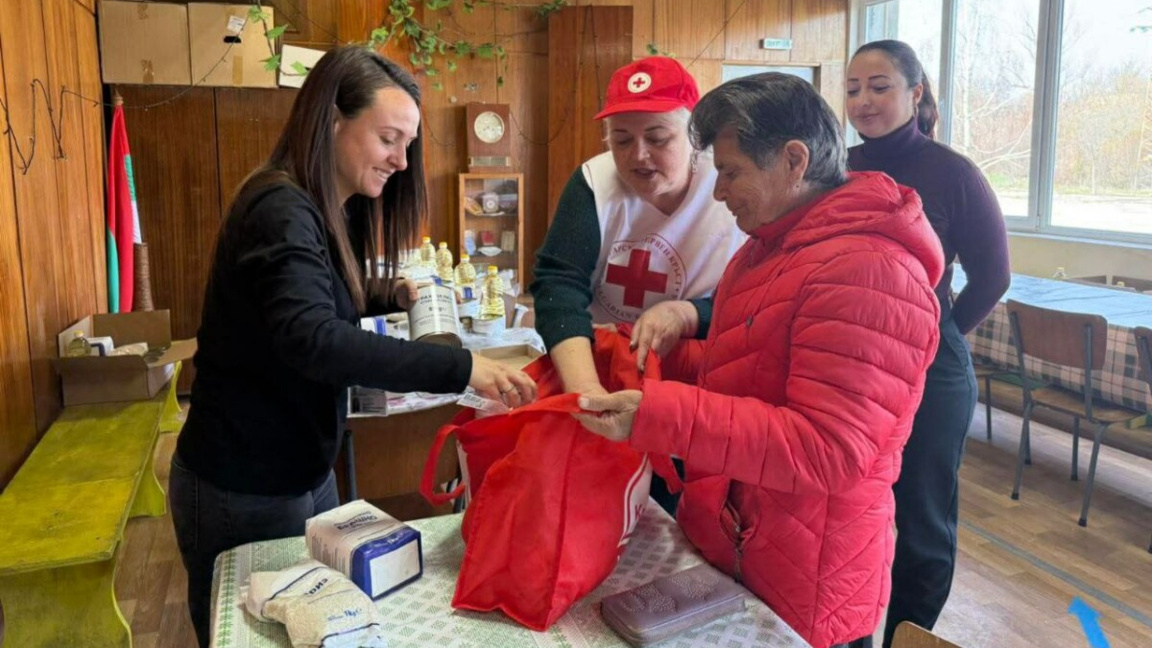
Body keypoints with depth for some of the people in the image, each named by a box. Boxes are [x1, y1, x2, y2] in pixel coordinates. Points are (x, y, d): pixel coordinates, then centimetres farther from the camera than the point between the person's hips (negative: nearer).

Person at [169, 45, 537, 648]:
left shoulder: (332, 210, 6)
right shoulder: (282, 210, -24)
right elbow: (312, 339, -39)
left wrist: (393, 294, 1)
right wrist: (461, 368, -43)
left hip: (301, 469, 9)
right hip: (242, 485, -9)